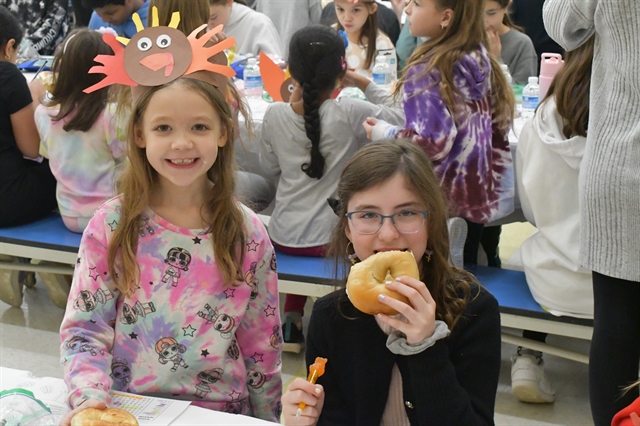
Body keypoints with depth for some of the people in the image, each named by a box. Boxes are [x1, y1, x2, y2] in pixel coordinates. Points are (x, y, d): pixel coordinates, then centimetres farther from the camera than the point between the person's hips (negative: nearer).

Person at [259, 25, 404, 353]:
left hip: (283, 238, 4)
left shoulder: (275, 114, -6)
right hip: (332, 239, -4)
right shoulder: (349, 113, -16)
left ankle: (292, 318, 24)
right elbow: (405, 118, -7)